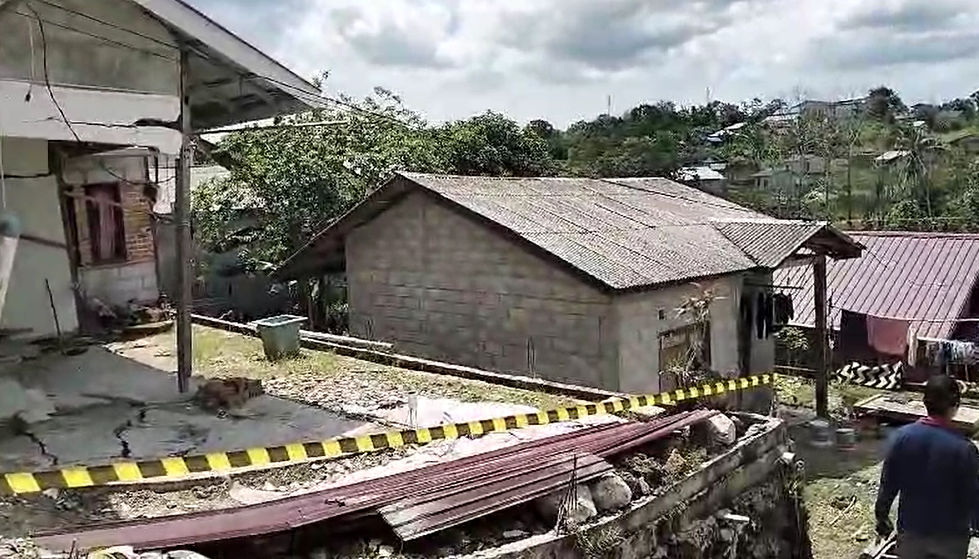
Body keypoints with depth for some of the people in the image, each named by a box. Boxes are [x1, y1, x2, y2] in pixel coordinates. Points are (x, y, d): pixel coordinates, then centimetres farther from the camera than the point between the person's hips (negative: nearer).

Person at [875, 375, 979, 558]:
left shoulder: (904, 436, -14)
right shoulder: (964, 448, -23)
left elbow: (888, 483, -6)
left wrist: (882, 517, 8)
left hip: (911, 530, 2)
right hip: (950, 535, -2)